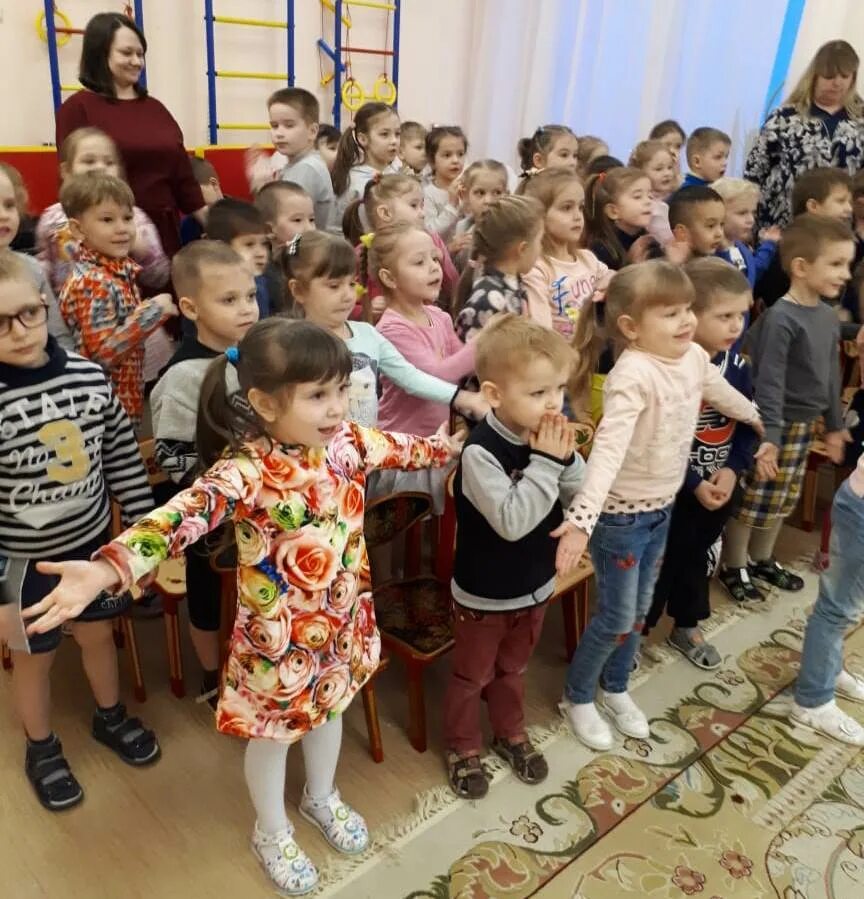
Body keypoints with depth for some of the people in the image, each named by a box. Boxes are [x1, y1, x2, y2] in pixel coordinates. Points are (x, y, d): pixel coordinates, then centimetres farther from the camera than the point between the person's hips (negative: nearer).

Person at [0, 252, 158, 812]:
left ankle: (110, 718, 50)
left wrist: (146, 526, 3)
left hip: (93, 541, 3)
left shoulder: (90, 377, -11)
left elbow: (123, 458, 0)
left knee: (98, 634, 23)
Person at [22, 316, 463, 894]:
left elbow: (402, 449, 10)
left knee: (330, 709, 28)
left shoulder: (346, 442, -10)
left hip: (341, 621, 6)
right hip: (278, 636, -6)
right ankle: (273, 832, 47)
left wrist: (452, 443, 24)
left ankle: (322, 797, 58)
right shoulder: (246, 471, -30)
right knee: (272, 732, 18)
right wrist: (106, 569, -60)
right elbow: (184, 514, -45)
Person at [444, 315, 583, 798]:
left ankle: (511, 733, 50)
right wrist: (547, 463, -34)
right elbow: (512, 521, -35)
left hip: (534, 584, 6)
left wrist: (565, 459, -23)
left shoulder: (546, 439, -10)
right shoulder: (481, 451, -30)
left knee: (513, 669, 28)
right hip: (484, 593, -5)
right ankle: (463, 748, 40)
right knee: (472, 676, 18)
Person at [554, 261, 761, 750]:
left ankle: (616, 689, 41)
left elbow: (723, 392, 20)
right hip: (621, 513, -7)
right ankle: (578, 697, 28)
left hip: (662, 507, 7)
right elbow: (608, 448, -38)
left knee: (640, 610, 19)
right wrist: (583, 518, -48)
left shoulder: (694, 357, -3)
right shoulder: (633, 375, -28)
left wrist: (756, 416, 39)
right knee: (618, 616, 5)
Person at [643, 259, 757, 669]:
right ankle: (636, 632, 28)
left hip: (720, 484, 6)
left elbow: (749, 423, 4)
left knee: (697, 557, 23)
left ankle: (686, 627, 42)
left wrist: (732, 470, -10)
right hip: (673, 489, -6)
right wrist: (694, 484, -19)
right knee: (660, 561, 8)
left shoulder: (738, 366, -2)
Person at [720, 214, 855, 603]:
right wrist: (768, 435, -26)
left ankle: (761, 560, 37)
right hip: (778, 426, -8)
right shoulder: (781, 318, -20)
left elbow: (831, 375, 14)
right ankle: (733, 567, 22)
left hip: (805, 425, 8)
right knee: (753, 500, 4)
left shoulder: (829, 316, 6)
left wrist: (833, 425, 19)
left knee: (784, 501, 19)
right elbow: (768, 381, -22)